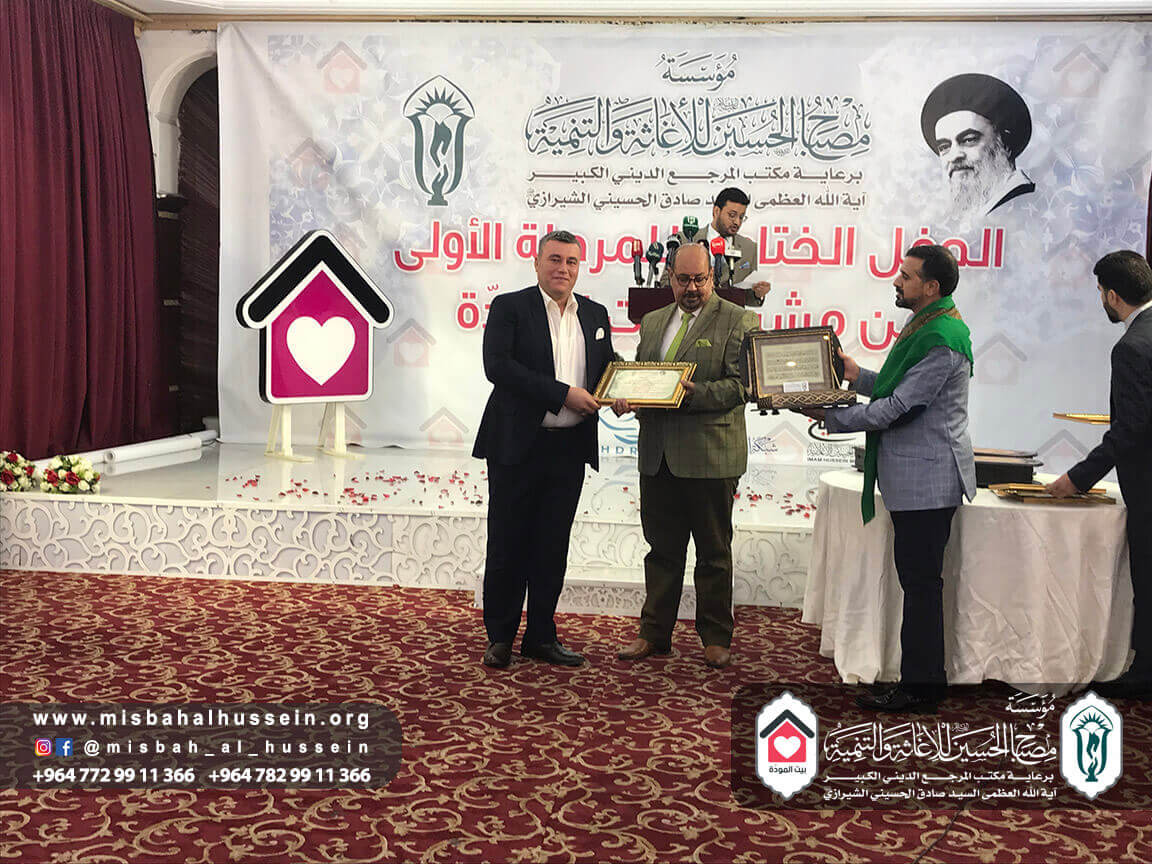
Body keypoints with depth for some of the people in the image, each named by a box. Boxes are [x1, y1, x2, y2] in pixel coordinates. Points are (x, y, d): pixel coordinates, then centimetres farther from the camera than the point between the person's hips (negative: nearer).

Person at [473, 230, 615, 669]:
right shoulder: (509, 307, -3)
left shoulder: (596, 315, 13)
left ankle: (541, 636, 22)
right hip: (517, 446, -4)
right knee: (508, 546, 4)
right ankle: (500, 638, 17)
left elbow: (607, 369, 22)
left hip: (569, 450, 4)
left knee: (552, 548, 11)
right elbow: (497, 366, -15)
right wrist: (563, 394, -19)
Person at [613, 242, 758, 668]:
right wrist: (625, 397, -3)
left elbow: (742, 385, -11)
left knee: (714, 553, 7)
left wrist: (695, 393, -23)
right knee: (662, 549, 13)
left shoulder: (737, 321, -3)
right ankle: (654, 633, 23)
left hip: (710, 456, -5)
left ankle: (716, 639, 19)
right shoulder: (652, 322, 16)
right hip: (657, 455, 5)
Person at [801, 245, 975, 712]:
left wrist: (831, 417, -13)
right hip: (916, 476, 11)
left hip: (926, 477, -11)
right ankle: (923, 679, 24)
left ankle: (920, 687, 6)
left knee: (921, 582, -3)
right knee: (918, 581, 15)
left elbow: (897, 408, -20)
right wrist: (858, 375, 11)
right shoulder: (927, 326, 15)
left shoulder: (941, 340, -19)